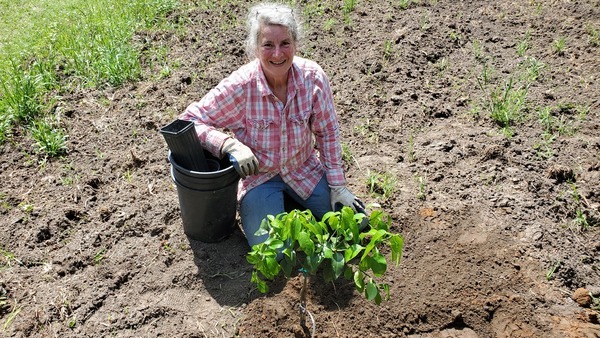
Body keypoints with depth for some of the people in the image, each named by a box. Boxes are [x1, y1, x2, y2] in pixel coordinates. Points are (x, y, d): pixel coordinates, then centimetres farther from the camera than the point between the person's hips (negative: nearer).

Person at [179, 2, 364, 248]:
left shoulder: (313, 77, -18)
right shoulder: (239, 86, -26)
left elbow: (327, 132, -5)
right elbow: (189, 121, -19)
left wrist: (338, 187, -5)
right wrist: (230, 144, -35)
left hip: (305, 168, 3)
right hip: (258, 175, -3)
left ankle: (291, 199, 24)